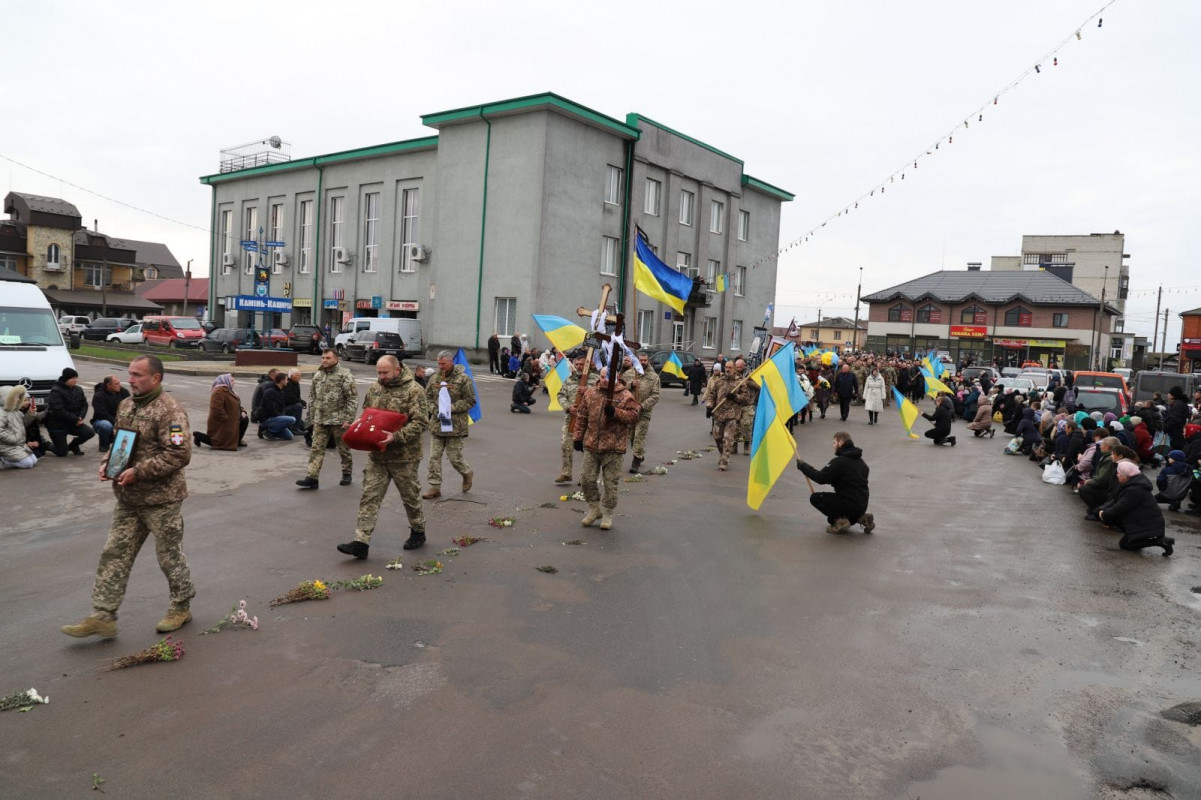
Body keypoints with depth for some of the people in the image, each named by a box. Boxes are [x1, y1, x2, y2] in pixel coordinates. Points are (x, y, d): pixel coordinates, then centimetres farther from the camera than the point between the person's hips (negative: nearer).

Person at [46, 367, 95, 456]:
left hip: (73, 423, 6)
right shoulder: (56, 391, -17)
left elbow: (84, 404, 5)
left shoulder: (78, 390, 4)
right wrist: (75, 420, -22)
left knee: (90, 432, -15)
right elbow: (58, 411, -24)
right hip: (57, 425, -6)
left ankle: (73, 445, 13)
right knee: (62, 452, -4)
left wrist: (80, 417, -14)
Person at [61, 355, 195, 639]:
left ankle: (181, 608, 24)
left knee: (170, 556, 6)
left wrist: (138, 471, -23)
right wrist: (107, 462, 4)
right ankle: (102, 617, 14)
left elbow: (180, 453, -24)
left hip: (161, 499, -8)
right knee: (114, 555, 8)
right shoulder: (126, 405, 10)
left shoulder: (169, 410, -18)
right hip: (128, 499, 8)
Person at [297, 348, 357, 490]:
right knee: (316, 449, 0)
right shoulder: (317, 375, 9)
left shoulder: (344, 375, -10)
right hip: (320, 420, 5)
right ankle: (312, 477, 0)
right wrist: (312, 418, 13)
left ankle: (346, 474, 25)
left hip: (339, 420, -5)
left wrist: (348, 419, -16)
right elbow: (312, 398, 17)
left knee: (344, 449, 9)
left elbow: (353, 398, -12)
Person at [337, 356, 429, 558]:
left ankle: (418, 532, 32)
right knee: (369, 497, -1)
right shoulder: (375, 388, 7)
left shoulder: (413, 390, -13)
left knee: (410, 496, 11)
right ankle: (361, 542, -1)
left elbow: (421, 422, -19)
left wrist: (396, 437, -28)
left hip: (403, 456, -5)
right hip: (377, 455, 5)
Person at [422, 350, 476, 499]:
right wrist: (435, 410, -6)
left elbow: (470, 401, -9)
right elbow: (428, 397, 12)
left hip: (455, 425, -4)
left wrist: (451, 408, -16)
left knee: (454, 456, 2)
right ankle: (435, 486, 13)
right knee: (434, 456, 4)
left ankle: (467, 473, 31)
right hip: (437, 424, 5)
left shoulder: (463, 379, -9)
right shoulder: (435, 378, 5)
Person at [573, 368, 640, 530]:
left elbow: (633, 416, -11)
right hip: (591, 445, 4)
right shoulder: (590, 393, 7)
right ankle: (594, 508, 28)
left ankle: (607, 514, 19)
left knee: (610, 483, 4)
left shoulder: (626, 396, -5)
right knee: (588, 480, 8)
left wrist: (615, 412, -24)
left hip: (613, 449, -4)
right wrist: (578, 437, 9)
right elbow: (582, 418, 11)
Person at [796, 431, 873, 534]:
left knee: (815, 498, -1)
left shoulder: (839, 461, -17)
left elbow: (821, 478, -16)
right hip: (862, 505, 9)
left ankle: (840, 520, -9)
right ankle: (860, 518, 11)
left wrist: (802, 466, -7)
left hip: (849, 504, -9)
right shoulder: (860, 461, 12)